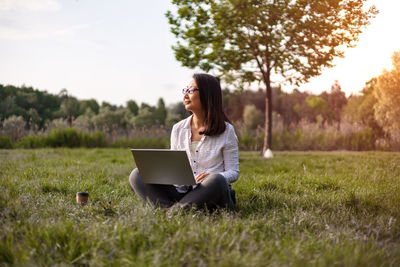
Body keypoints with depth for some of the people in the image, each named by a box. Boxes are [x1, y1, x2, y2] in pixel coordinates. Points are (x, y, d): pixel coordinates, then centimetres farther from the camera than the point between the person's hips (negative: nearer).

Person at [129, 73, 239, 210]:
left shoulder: (226, 131, 3)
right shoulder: (178, 129, 13)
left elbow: (233, 172, 2)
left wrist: (210, 177, -20)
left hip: (209, 193, -3)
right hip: (181, 192, 4)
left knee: (216, 181, -38)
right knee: (137, 175, -14)